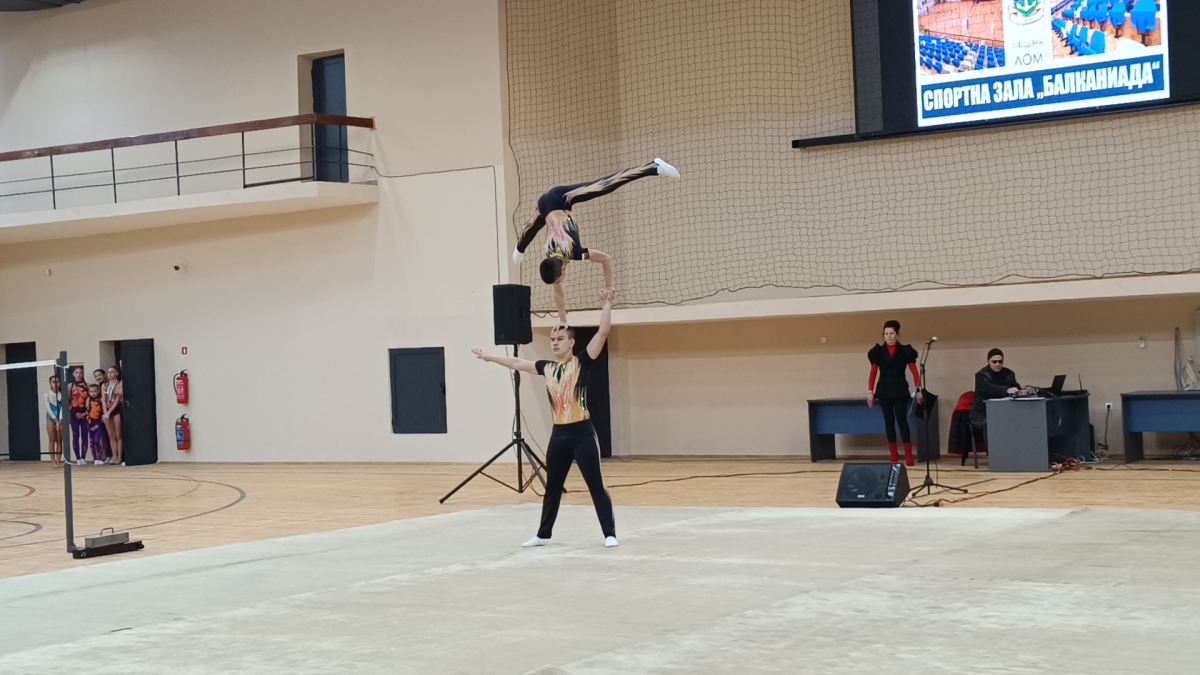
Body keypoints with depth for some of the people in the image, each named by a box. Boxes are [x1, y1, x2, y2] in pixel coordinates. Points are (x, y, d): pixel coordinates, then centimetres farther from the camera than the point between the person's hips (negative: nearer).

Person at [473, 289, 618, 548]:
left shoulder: (582, 362, -4)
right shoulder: (547, 368, 11)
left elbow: (603, 332, -13)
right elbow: (517, 363, 24)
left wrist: (607, 304, -20)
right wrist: (490, 357, 32)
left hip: (582, 433, -6)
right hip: (559, 434, 6)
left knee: (596, 486, -2)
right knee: (552, 488, 15)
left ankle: (610, 534, 4)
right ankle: (544, 534, 26)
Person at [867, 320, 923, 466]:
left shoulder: (905, 351, -1)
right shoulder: (878, 352, 3)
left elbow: (915, 372, -2)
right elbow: (873, 373, 5)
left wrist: (918, 390, -10)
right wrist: (870, 392, -1)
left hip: (900, 390, -2)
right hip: (884, 391, 2)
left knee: (902, 420, -9)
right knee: (889, 421, 5)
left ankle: (908, 455, -7)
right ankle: (894, 455, 10)